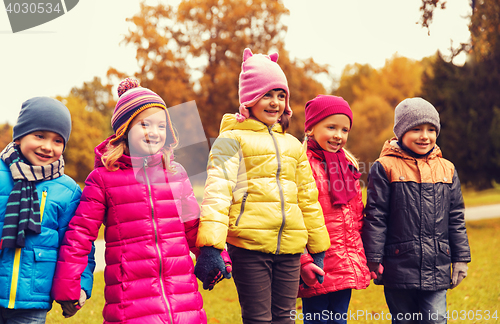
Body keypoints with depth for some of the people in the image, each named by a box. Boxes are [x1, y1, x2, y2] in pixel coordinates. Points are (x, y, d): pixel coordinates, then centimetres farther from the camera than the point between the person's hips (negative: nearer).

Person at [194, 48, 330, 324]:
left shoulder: (293, 145, 20)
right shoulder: (232, 139, 2)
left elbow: (308, 198, 24)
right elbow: (217, 190, -10)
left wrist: (318, 249, 23)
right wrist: (210, 246, -21)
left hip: (290, 248, 5)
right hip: (249, 246, -5)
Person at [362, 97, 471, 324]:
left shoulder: (447, 169, 9)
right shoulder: (385, 168, -4)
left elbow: (456, 218, 13)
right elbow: (375, 217, -4)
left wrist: (461, 258, 12)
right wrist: (373, 260, -6)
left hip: (437, 268, 3)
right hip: (399, 266, -2)